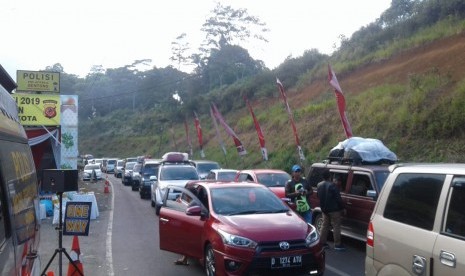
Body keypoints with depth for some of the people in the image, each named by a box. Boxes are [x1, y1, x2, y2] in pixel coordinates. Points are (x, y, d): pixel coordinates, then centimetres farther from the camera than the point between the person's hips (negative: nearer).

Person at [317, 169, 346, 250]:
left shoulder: (319, 185, 4)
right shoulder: (332, 185, -19)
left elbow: (318, 196, 16)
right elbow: (338, 198, -17)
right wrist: (342, 207, -8)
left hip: (324, 209, 7)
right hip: (334, 209, -7)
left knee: (325, 225, 14)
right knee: (336, 226, 0)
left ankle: (322, 242, 17)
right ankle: (337, 244, 3)